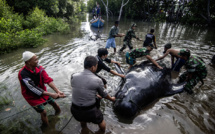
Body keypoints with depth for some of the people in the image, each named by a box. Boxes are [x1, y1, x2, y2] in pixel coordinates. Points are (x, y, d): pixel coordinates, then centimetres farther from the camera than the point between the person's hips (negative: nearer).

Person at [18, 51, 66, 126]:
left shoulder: (39, 68, -16)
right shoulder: (23, 75, -30)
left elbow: (48, 80, -23)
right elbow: (33, 89, -33)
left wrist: (57, 91, -36)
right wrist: (51, 94, -38)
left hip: (43, 92, 5)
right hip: (33, 96, -5)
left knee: (55, 104, 12)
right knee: (43, 112, 1)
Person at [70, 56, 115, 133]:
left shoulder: (73, 77, -8)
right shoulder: (97, 80, -18)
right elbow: (103, 95, -2)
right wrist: (111, 99, 21)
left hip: (74, 110, 4)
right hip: (90, 111, -4)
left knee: (82, 120, 38)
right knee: (101, 122, 28)